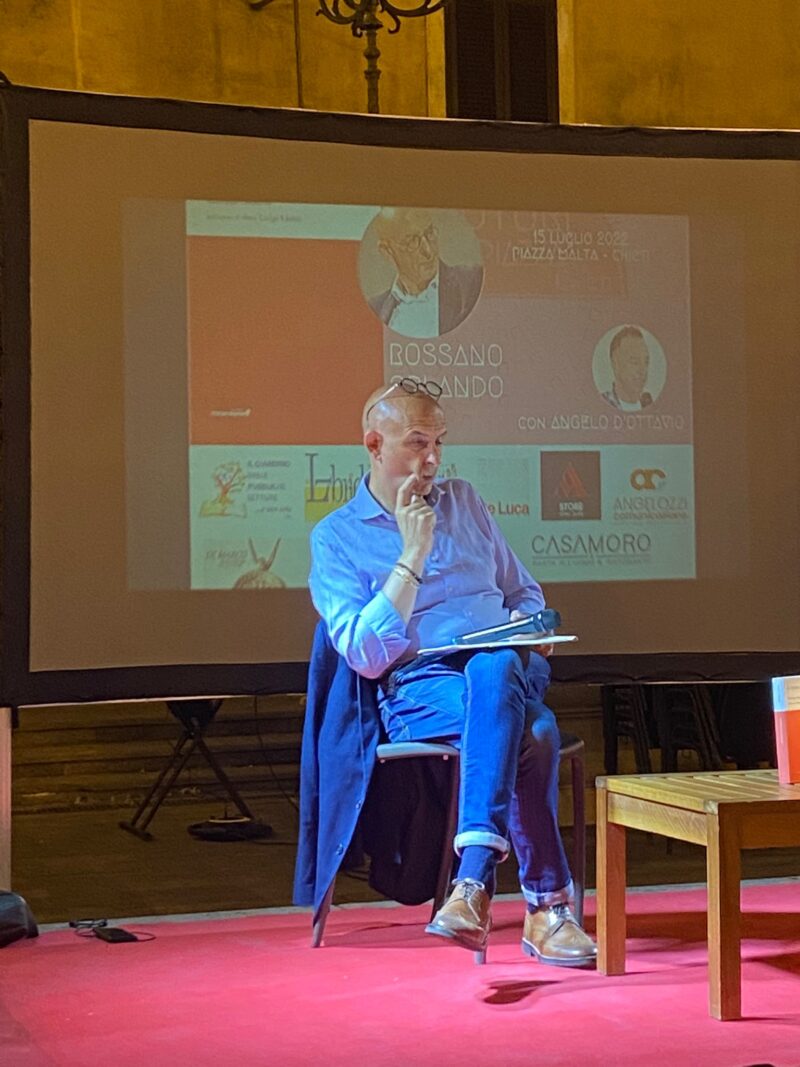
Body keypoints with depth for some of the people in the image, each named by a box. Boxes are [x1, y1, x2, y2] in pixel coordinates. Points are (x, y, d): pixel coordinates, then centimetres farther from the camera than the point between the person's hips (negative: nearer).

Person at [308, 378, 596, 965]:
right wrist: (413, 555, -10)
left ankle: (475, 879, -49)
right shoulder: (336, 536, 7)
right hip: (419, 687, -3)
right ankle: (548, 905, -39)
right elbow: (366, 655, -6)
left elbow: (526, 595, 29)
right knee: (531, 733, -38)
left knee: (493, 670, -39)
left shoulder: (464, 501, 22)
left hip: (509, 666, 3)